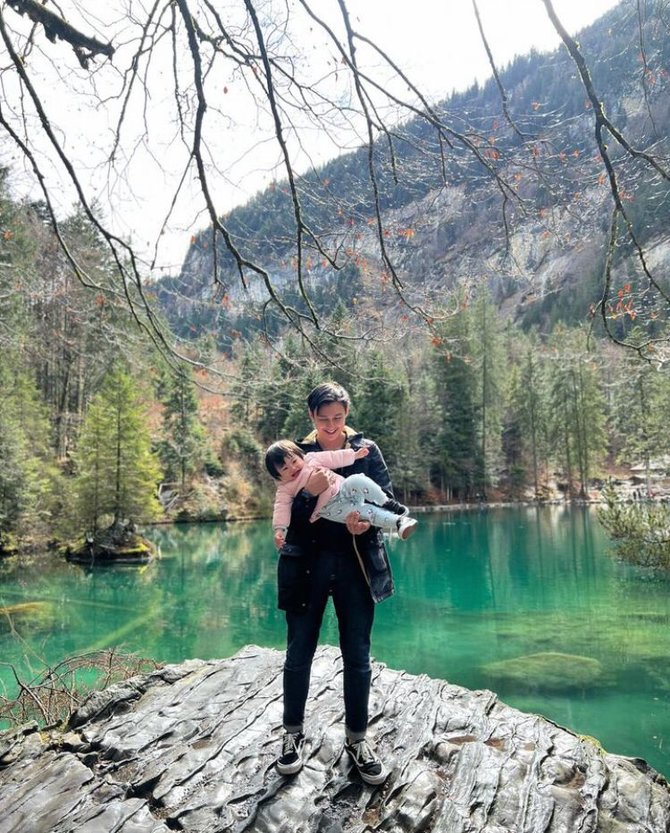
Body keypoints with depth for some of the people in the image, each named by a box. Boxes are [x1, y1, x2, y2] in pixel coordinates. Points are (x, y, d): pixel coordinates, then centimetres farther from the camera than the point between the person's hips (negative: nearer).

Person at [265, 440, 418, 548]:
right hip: (330, 508, -3)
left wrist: (354, 455, 12)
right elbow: (282, 508, -5)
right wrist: (279, 529, -19)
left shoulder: (311, 458, 9)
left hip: (343, 490, 3)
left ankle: (387, 503, -19)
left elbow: (333, 458, 14)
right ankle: (397, 522, -31)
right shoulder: (284, 489, 3)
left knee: (356, 481, -29)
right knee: (361, 511, -28)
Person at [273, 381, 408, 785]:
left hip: (357, 562, 1)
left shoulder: (367, 449, 3)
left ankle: (357, 738, 25)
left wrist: (367, 521, -23)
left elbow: (387, 498, -2)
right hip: (308, 563, 0)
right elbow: (288, 515, -5)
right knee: (299, 653, 9)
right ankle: (294, 733, 29)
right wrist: (309, 493, -26)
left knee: (358, 655, 8)